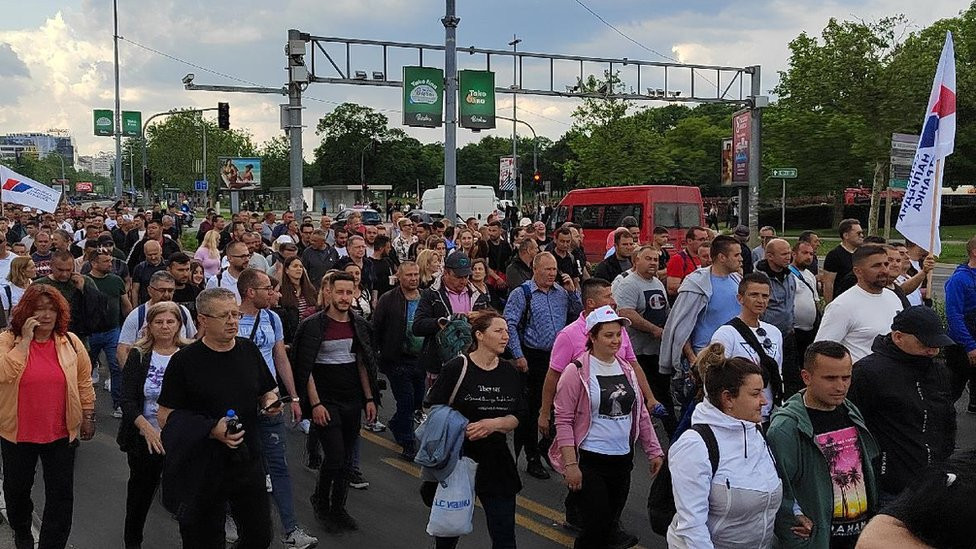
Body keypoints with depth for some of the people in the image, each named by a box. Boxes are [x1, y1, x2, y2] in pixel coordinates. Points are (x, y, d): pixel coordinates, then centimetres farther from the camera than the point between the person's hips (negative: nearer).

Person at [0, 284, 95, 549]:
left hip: (61, 433, 1)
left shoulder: (70, 342, -3)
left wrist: (88, 416, 7)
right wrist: (25, 340, -27)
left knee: (61, 494, 3)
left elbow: (84, 381, 6)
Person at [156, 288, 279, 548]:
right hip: (202, 468, -4)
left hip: (248, 462, 4)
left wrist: (270, 402, -7)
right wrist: (212, 429, -22)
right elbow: (165, 416, -10)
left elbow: (267, 392, 17)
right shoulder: (185, 360, -11)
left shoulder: (249, 350, 3)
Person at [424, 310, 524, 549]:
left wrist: (493, 424, -15)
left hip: (496, 460, 3)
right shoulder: (457, 368, -9)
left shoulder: (510, 373, 4)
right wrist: (461, 429, -20)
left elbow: (515, 418, 4)